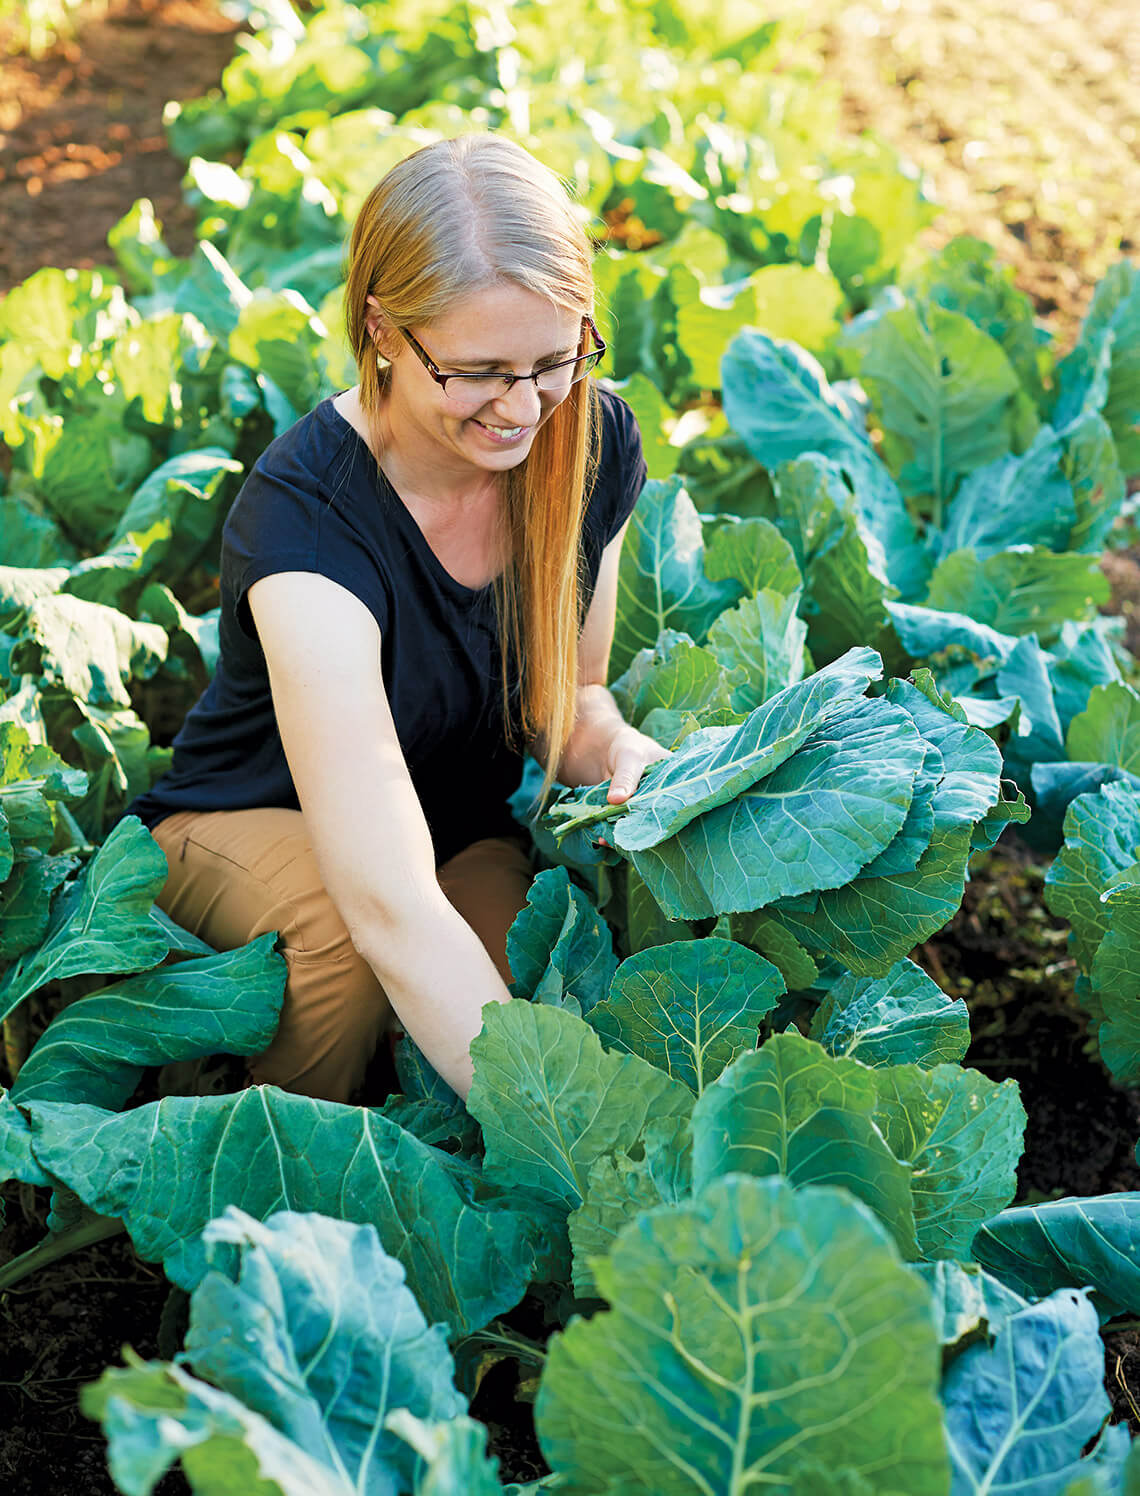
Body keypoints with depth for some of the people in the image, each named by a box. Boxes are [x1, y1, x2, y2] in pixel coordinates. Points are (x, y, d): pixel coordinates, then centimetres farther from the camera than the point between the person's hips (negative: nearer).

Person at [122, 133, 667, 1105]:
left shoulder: (597, 442, -15)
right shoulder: (307, 515, -34)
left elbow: (565, 696, 1)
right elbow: (392, 906, -43)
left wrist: (617, 750, -23)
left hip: (471, 836, 4)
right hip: (248, 830, -4)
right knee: (345, 933, -37)